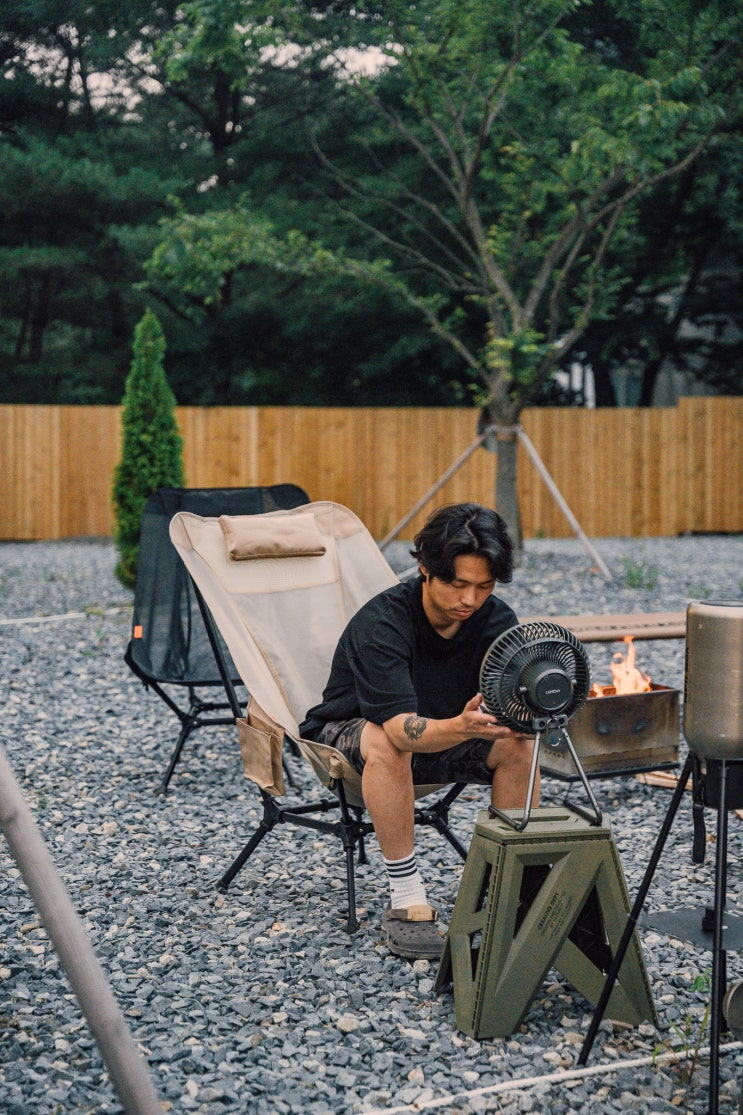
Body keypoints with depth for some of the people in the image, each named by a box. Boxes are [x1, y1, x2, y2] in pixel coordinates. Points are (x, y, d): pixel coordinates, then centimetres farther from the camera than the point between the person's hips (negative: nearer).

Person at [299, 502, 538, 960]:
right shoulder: (381, 622, -32)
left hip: (444, 732, 5)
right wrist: (463, 727, -61)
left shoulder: (497, 620, -15)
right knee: (386, 746, -38)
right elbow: (402, 729, -42)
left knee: (519, 744, -20)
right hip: (348, 732, -5)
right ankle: (407, 901, -28)